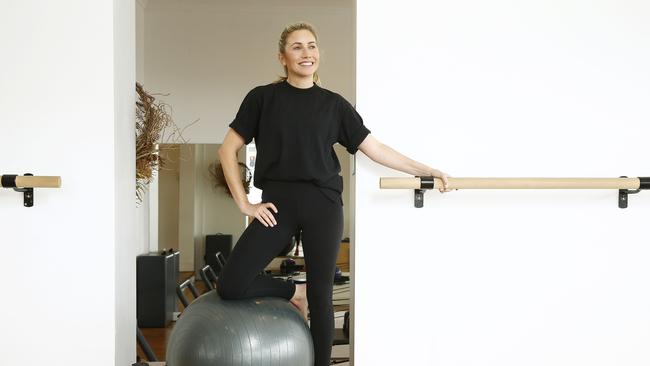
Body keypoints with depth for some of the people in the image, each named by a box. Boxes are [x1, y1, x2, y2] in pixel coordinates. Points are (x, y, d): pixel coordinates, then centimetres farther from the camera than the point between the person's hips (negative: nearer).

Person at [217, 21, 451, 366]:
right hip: (278, 203, 0)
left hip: (323, 204, 0)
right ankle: (293, 292, 15)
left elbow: (375, 149, 9)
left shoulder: (334, 104, 8)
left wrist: (427, 170, 4)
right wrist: (244, 203, -3)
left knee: (321, 295, 2)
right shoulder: (262, 98, 4)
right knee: (230, 286, -10)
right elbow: (228, 150, 5)